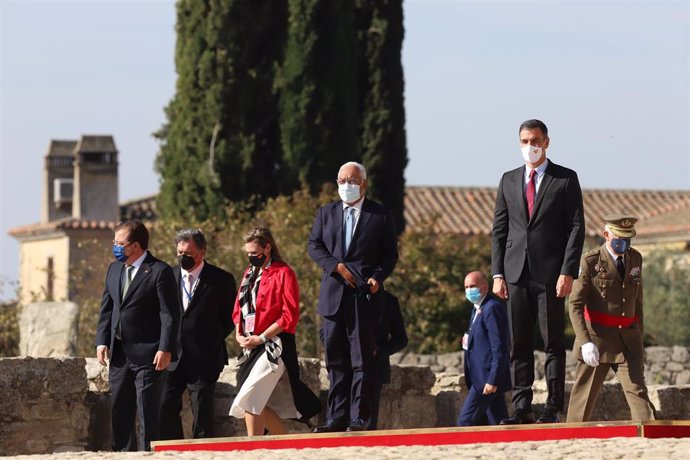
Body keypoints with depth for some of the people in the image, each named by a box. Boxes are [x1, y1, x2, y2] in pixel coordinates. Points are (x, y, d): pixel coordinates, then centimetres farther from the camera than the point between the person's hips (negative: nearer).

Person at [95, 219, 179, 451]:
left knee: (147, 412, -4)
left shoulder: (160, 271, -9)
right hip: (119, 354, 7)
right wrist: (102, 341, 5)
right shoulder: (114, 269, 13)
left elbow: (170, 314, -12)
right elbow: (106, 309, 16)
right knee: (119, 410, 10)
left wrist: (165, 349, -17)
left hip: (147, 355, -7)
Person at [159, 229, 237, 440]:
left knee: (202, 414, -1)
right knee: (165, 408, -1)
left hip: (204, 358, -3)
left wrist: (213, 341, -1)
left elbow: (231, 318, 4)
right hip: (173, 357, 3)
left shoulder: (221, 280, -2)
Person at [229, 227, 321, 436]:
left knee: (249, 401, -17)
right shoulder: (250, 274, 17)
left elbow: (290, 316, -13)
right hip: (251, 346, 8)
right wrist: (239, 334, 3)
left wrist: (261, 338, -14)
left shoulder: (283, 273, -7)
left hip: (274, 345, -8)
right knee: (259, 405, 5)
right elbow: (239, 308, 22)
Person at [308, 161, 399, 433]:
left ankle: (359, 418, -3)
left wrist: (378, 277, -13)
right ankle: (337, 418, 7)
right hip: (333, 295, 3)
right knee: (335, 360, 5)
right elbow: (314, 246, 8)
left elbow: (390, 254, 5)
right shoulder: (326, 213, 14)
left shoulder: (381, 216, 5)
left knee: (362, 360, -4)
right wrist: (337, 266, -8)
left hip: (365, 296, -3)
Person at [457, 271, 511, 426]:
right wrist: (469, 341, 5)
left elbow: (499, 348, -19)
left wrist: (492, 380, -22)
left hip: (487, 377, -10)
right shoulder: (478, 308, 17)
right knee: (497, 422, 7)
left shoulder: (492, 308, -14)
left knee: (466, 421, -13)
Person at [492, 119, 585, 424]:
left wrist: (568, 272, -11)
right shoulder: (509, 181, 13)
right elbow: (499, 230, 13)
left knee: (553, 343, -1)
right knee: (519, 343, 3)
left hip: (551, 273, -3)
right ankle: (522, 408, 5)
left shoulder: (566, 179, 3)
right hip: (516, 273, 3)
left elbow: (576, 228, -2)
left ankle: (553, 409, 1)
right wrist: (497, 273, 4)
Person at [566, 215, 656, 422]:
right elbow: (575, 305, -12)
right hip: (597, 337, -4)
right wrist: (585, 342, -23)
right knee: (585, 394, 4)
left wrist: (639, 335, 20)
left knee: (637, 391, -8)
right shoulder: (590, 262, -8)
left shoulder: (635, 259, 8)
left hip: (628, 339, 4)